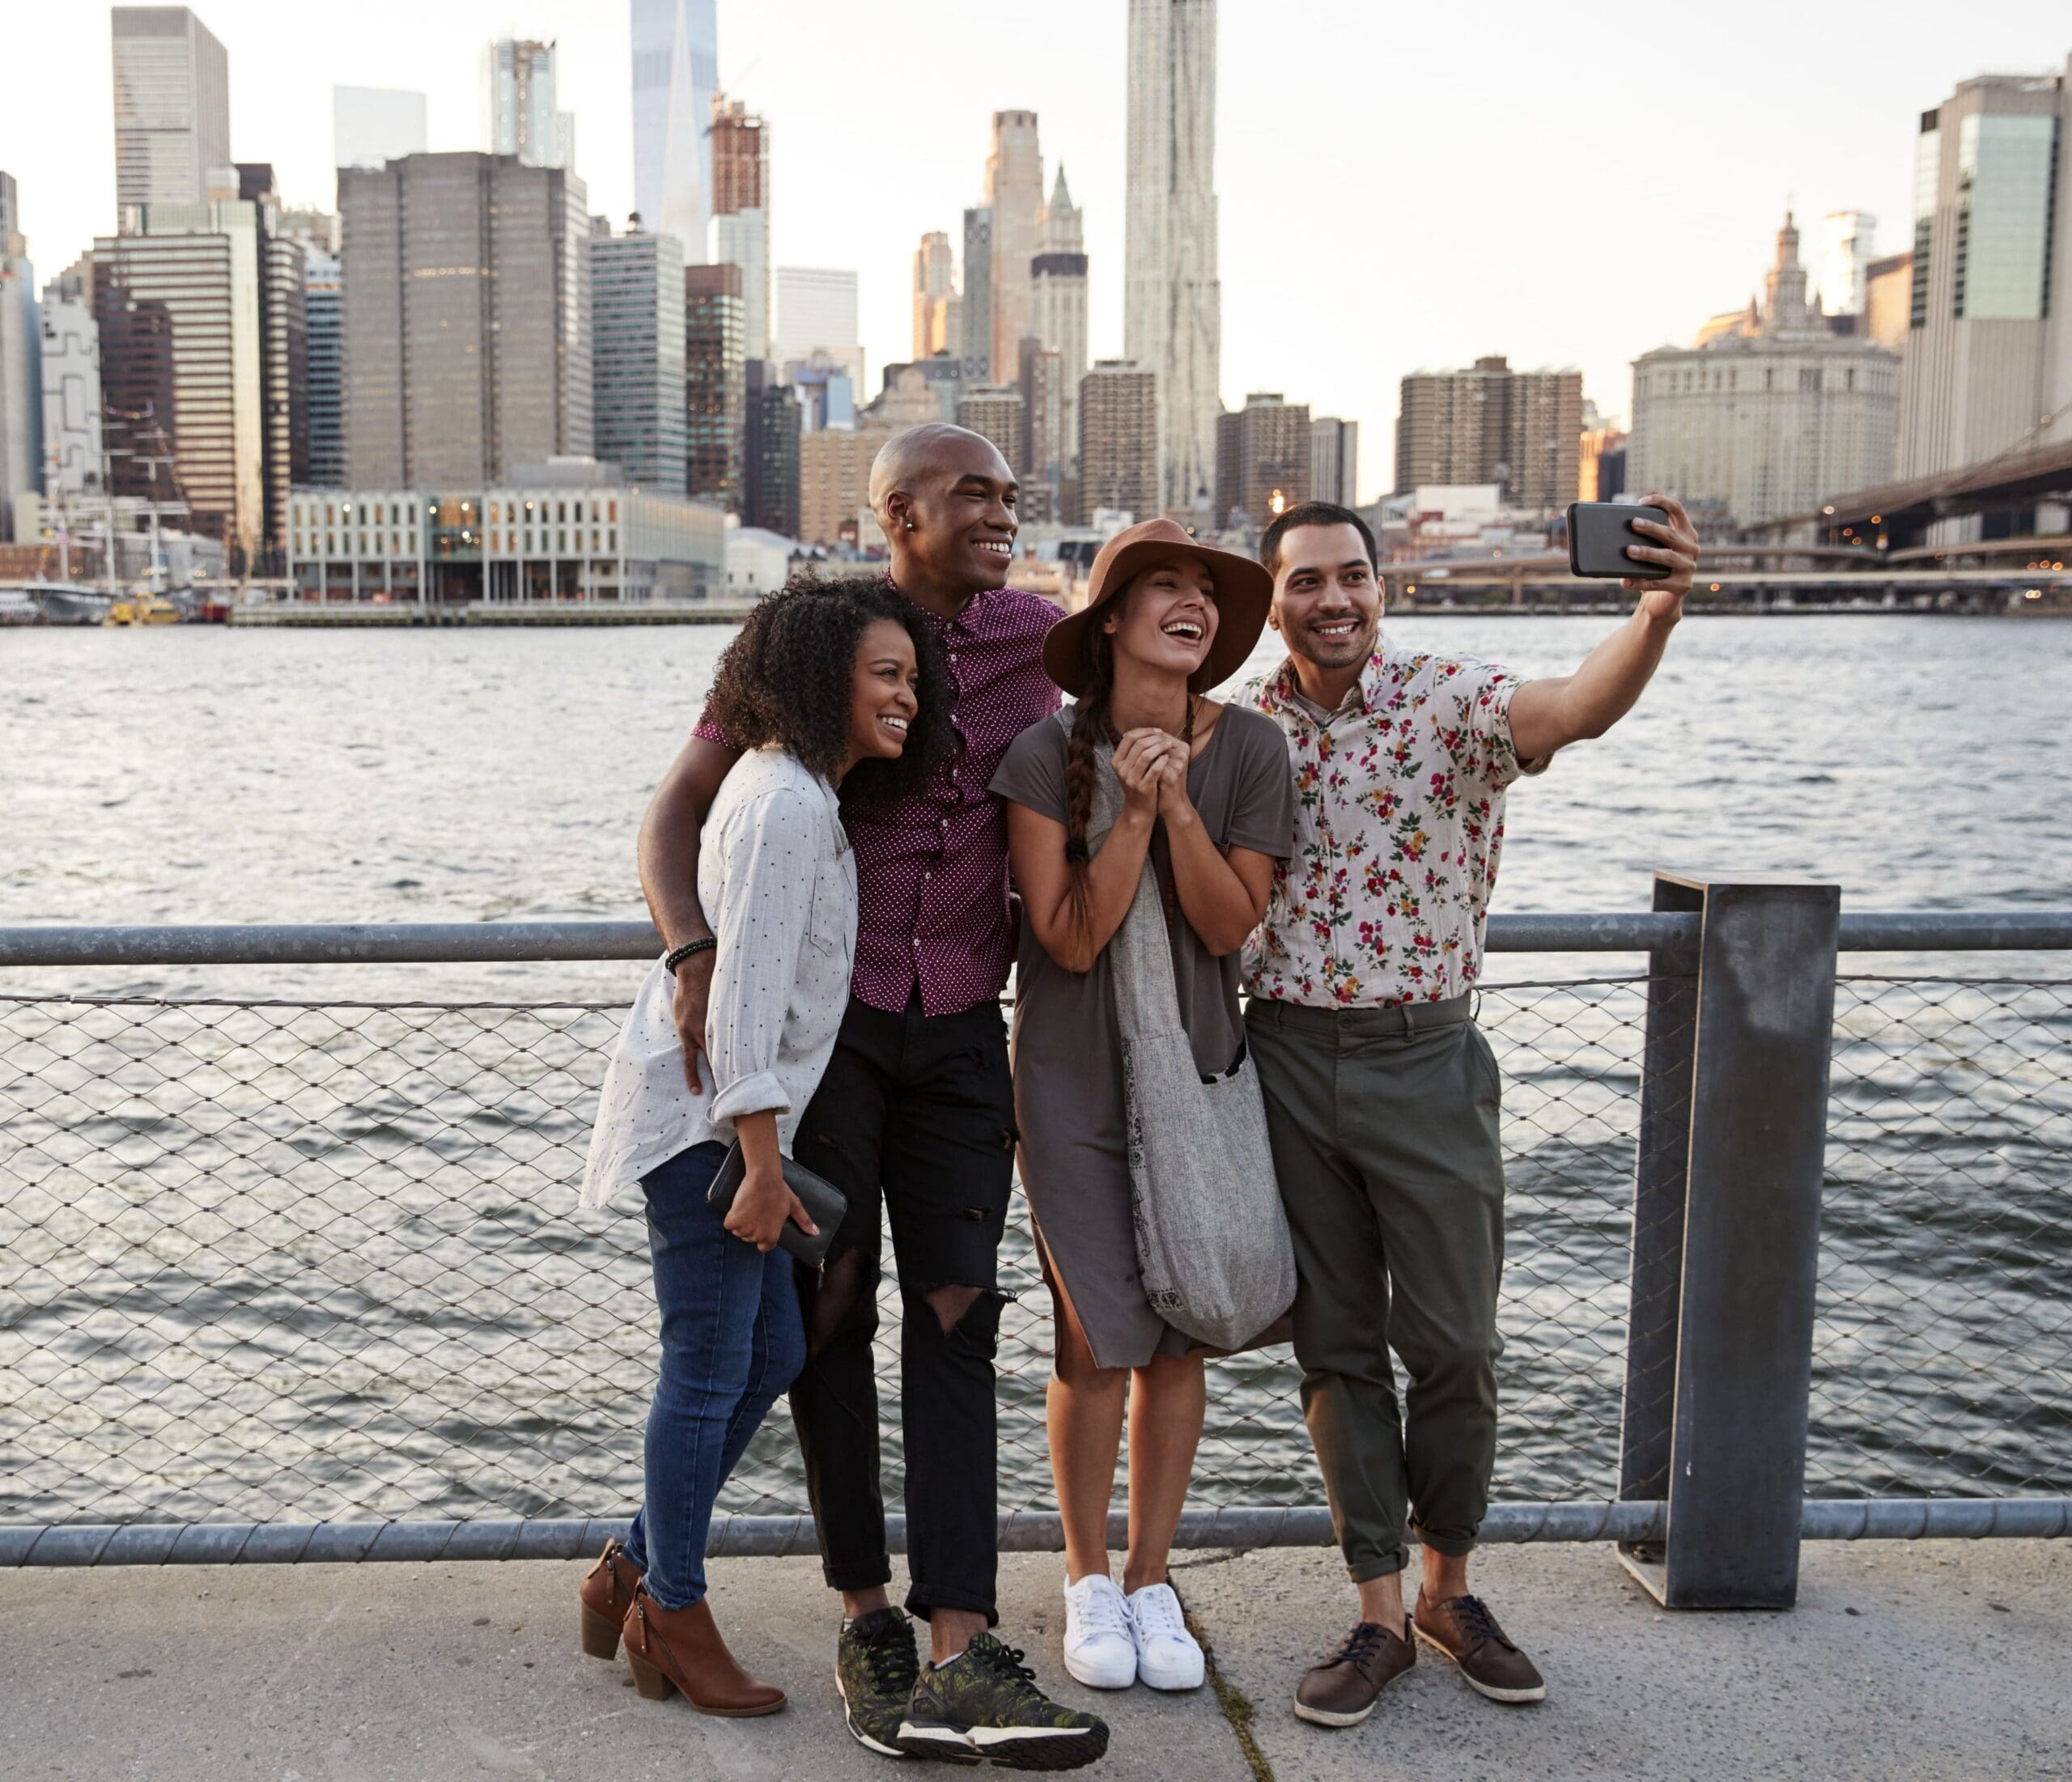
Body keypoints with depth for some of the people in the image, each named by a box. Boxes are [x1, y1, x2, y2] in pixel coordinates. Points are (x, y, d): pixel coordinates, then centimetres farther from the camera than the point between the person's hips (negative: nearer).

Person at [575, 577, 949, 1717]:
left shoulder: (802, 792, 14)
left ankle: (635, 1571, 27)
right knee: (711, 1369, 0)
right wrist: (763, 1164, -22)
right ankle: (673, 1613, 18)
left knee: (770, 1355, 14)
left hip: (722, 1115, 10)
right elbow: (745, 992, -23)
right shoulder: (786, 802, -18)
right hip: (704, 1117, -10)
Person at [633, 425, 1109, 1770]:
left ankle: (961, 1661, -4)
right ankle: (866, 1618, 19)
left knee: (957, 1317, -4)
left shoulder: (1031, 636, 5)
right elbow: (677, 814, -5)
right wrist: (694, 957, -22)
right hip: (820, 1015, -2)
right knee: (831, 1310, 4)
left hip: (961, 1029, 3)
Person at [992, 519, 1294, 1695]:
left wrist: (1179, 805, -20)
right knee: (1100, 1342, 2)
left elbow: (1231, 925, -8)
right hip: (1075, 1082, -2)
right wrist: (1135, 809, -22)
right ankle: (1089, 1579, 25)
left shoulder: (1250, 749, -5)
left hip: (1199, 1071, 2)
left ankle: (1152, 1578, 27)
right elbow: (1071, 938, -14)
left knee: (1180, 1338, 8)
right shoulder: (1049, 754, -11)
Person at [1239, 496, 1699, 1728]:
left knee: (1454, 1343, 6)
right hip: (1286, 1060, 3)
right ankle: (1381, 1615, 23)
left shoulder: (1449, 699, -9)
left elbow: (1579, 706, -32)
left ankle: (1449, 1586, 30)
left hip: (1426, 1060, -2)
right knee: (1337, 1346, 9)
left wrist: (1657, 615, -50)